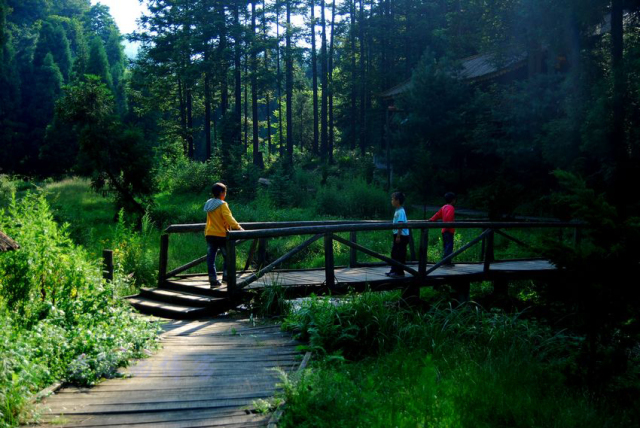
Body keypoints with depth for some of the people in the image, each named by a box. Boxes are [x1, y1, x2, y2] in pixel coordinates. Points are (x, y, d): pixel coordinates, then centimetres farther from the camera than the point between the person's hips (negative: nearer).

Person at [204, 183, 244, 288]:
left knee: (210, 258, 4)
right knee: (228, 256, 11)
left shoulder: (208, 204, 10)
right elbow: (228, 218, -23)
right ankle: (226, 276, 8)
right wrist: (238, 227, -23)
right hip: (221, 235, -6)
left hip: (209, 234, 6)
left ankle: (213, 280, 3)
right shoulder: (222, 205, -12)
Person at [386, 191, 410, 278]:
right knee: (394, 253, 15)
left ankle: (399, 272, 2)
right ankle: (394, 270, 22)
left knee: (400, 254, -4)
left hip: (402, 236, -10)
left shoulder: (400, 211, -17)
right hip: (397, 235, 10)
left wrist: (398, 236, -23)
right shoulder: (398, 210, 14)